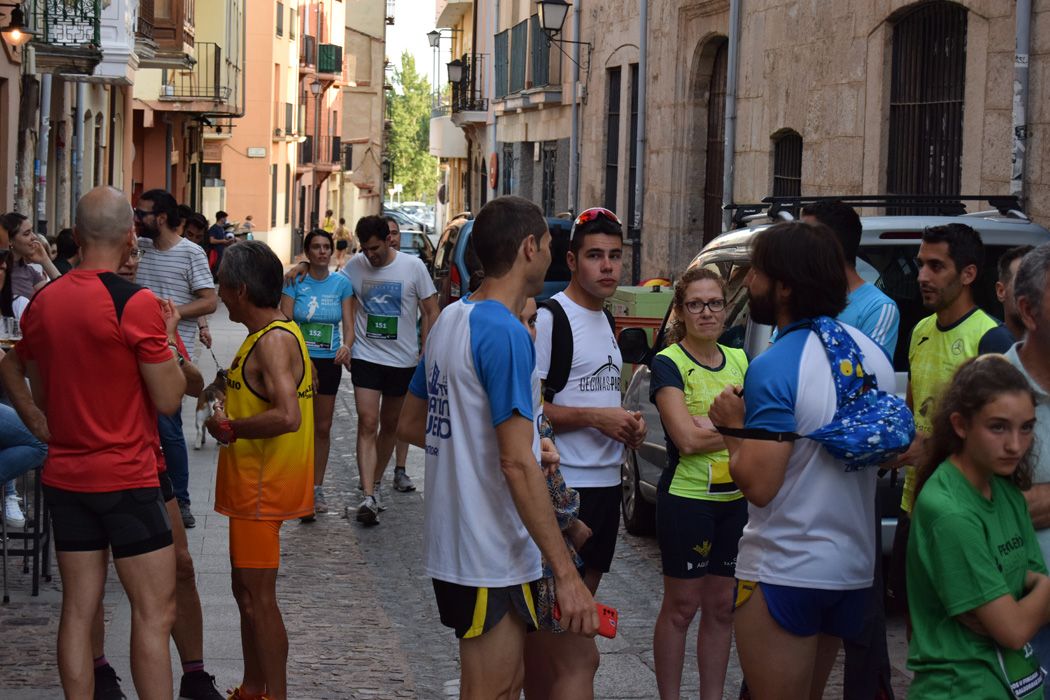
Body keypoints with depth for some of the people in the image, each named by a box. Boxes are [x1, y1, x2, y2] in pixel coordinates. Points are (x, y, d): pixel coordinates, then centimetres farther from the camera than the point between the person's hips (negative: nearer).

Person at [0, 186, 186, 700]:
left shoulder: (43, 302, 4)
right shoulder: (137, 305, -15)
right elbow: (168, 399, -12)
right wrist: (168, 336, 1)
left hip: (64, 478, 6)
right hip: (126, 480, -6)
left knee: (78, 608, 9)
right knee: (154, 612, -1)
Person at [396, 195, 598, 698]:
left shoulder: (451, 318, 9)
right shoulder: (505, 334, -20)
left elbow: (411, 424, 19)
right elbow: (517, 464, -24)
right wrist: (565, 574, -24)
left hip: (450, 542, 9)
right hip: (491, 555, -9)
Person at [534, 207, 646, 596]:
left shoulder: (606, 321, 16)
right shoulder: (549, 319, -12)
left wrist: (629, 424, 7)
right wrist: (595, 417, -22)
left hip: (607, 482, 9)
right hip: (565, 486, -9)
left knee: (586, 590, 14)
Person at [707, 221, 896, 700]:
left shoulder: (776, 367, -19)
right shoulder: (871, 353, 5)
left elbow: (759, 484, -24)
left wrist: (732, 427, -6)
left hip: (784, 571, -8)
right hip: (853, 567, 8)